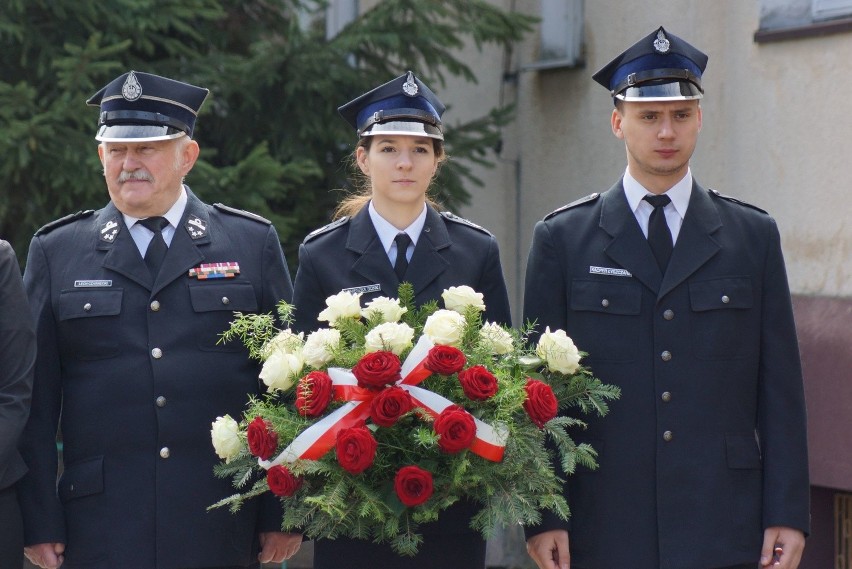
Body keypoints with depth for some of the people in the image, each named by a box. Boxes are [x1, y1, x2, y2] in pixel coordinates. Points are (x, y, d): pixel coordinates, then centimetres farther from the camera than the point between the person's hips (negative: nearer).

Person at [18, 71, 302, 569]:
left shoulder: (254, 243, 8)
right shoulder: (55, 252, 9)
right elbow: (37, 398, 5)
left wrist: (283, 513, 0)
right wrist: (40, 523, -1)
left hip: (223, 527, 0)